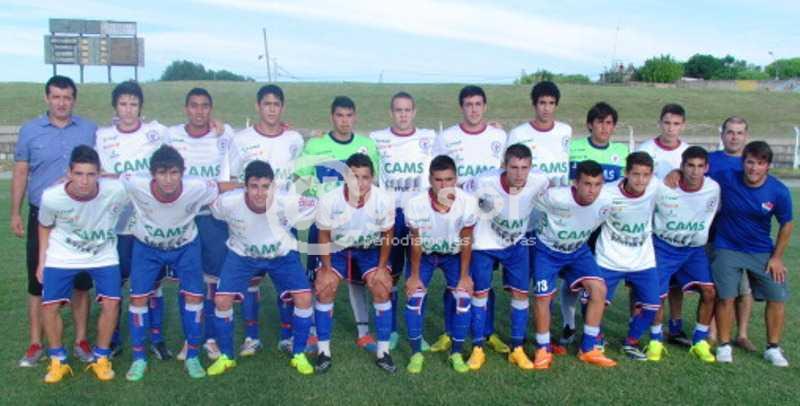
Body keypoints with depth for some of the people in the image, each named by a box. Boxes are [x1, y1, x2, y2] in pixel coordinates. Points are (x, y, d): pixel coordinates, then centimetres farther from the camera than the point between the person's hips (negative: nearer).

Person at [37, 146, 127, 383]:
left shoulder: (116, 192, -31)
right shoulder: (51, 197, -26)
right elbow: (45, 227, -4)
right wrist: (42, 261, -2)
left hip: (103, 255, 0)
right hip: (62, 256, 1)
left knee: (111, 303, -10)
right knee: (49, 305, -4)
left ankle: (101, 358, 12)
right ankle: (58, 361, 19)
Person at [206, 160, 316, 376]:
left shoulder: (288, 201, -31)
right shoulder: (228, 202, -29)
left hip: (282, 254, 0)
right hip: (242, 254, 1)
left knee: (304, 297, -15)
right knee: (221, 300, -12)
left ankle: (299, 355, 8)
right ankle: (226, 356, 13)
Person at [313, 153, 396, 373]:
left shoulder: (384, 200, -28)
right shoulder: (329, 200, -30)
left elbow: (387, 235, -10)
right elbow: (324, 236, -13)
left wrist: (381, 267, -11)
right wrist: (327, 269, -13)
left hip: (370, 249, 0)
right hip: (337, 249, 0)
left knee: (382, 289, -15)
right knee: (324, 289, -14)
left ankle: (383, 351, 2)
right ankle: (323, 350, 3)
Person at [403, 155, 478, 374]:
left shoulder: (468, 202, -31)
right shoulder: (415, 203, -33)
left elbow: (466, 241, -16)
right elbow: (416, 242, -17)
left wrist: (465, 275, -9)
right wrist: (415, 275, -10)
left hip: (454, 254, 1)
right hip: (424, 254, 0)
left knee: (463, 297, -10)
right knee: (414, 297, -11)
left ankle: (456, 353, 9)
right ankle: (416, 353, 8)